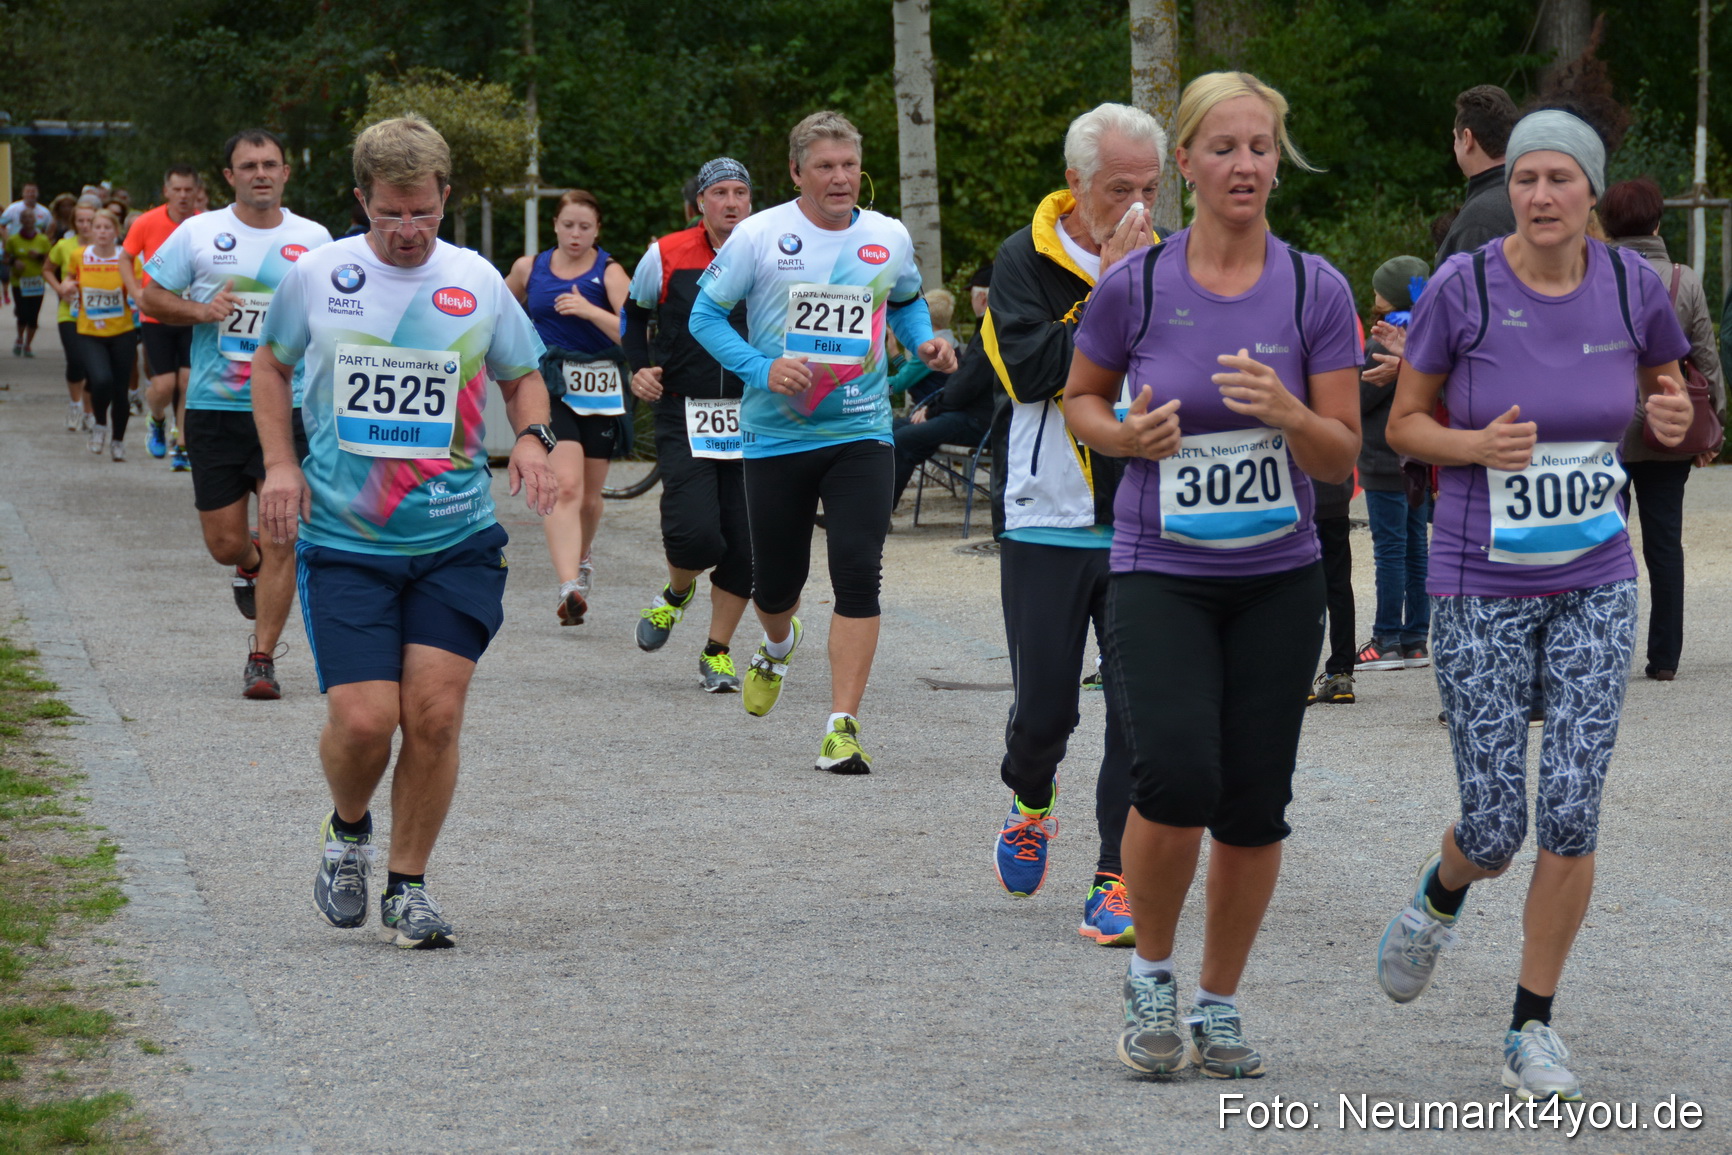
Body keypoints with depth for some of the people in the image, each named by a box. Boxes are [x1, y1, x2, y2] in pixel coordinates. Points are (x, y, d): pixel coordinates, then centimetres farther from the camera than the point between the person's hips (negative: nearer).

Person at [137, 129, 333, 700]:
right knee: (225, 543, 4)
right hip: (214, 411, 0)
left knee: (281, 540, -8)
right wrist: (203, 310, -10)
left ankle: (262, 658, 2)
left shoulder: (313, 239, 5)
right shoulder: (197, 233, 2)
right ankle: (250, 568, 41)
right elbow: (152, 297, 6)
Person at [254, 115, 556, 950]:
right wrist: (280, 463, 2)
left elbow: (522, 376, 18)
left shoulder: (478, 283, 2)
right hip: (342, 540, -1)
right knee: (363, 719, -11)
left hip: (457, 543, 1)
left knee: (435, 714, -7)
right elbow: (271, 365, 16)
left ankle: (408, 886, 10)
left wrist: (532, 437, -3)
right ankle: (347, 832, 22)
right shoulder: (316, 275, -1)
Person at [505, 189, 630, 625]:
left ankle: (580, 561, 44)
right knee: (565, 485, -20)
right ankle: (569, 589, -31)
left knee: (589, 495, 12)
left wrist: (589, 311, -27)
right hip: (550, 389, 0)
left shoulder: (609, 272, -2)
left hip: (600, 391, 0)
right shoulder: (529, 269, 7)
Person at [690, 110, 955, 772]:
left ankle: (843, 727, -10)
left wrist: (923, 342, 3)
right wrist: (761, 369, -16)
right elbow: (706, 314, -1)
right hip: (776, 436, -1)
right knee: (776, 581, 10)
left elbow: (908, 300, 24)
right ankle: (778, 647, 47)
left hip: (860, 433, 1)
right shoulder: (759, 235, -5)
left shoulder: (889, 238, 4)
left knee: (858, 578, -13)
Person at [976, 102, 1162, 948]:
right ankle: (1031, 805, 35)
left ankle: (1117, 881, 3)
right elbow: (1031, 370, -17)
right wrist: (1111, 290, -17)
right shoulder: (1026, 261, -2)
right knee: (1045, 703, 3)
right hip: (1047, 524, -2)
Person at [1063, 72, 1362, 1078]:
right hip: (1160, 572, -2)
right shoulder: (1136, 285, -4)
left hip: (1280, 579, 2)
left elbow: (1343, 458, -2)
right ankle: (1151, 973, 5)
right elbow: (1081, 398, 12)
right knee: (1177, 775, -20)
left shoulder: (1317, 290, -2)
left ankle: (1220, 1005, 23)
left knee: (1255, 805, 3)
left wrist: (1287, 413, -22)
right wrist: (1124, 436, -10)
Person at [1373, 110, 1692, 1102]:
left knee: (1573, 812, -6)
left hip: (1596, 587, 2)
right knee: (1495, 829, -1)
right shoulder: (1463, 289, -10)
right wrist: (1479, 445, -20)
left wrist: (1672, 414, -7)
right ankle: (1440, 898, 37)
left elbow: (1661, 378, 17)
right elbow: (1405, 424, 0)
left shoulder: (1631, 284, -3)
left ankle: (1534, 1027, 10)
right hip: (1483, 591, -2)